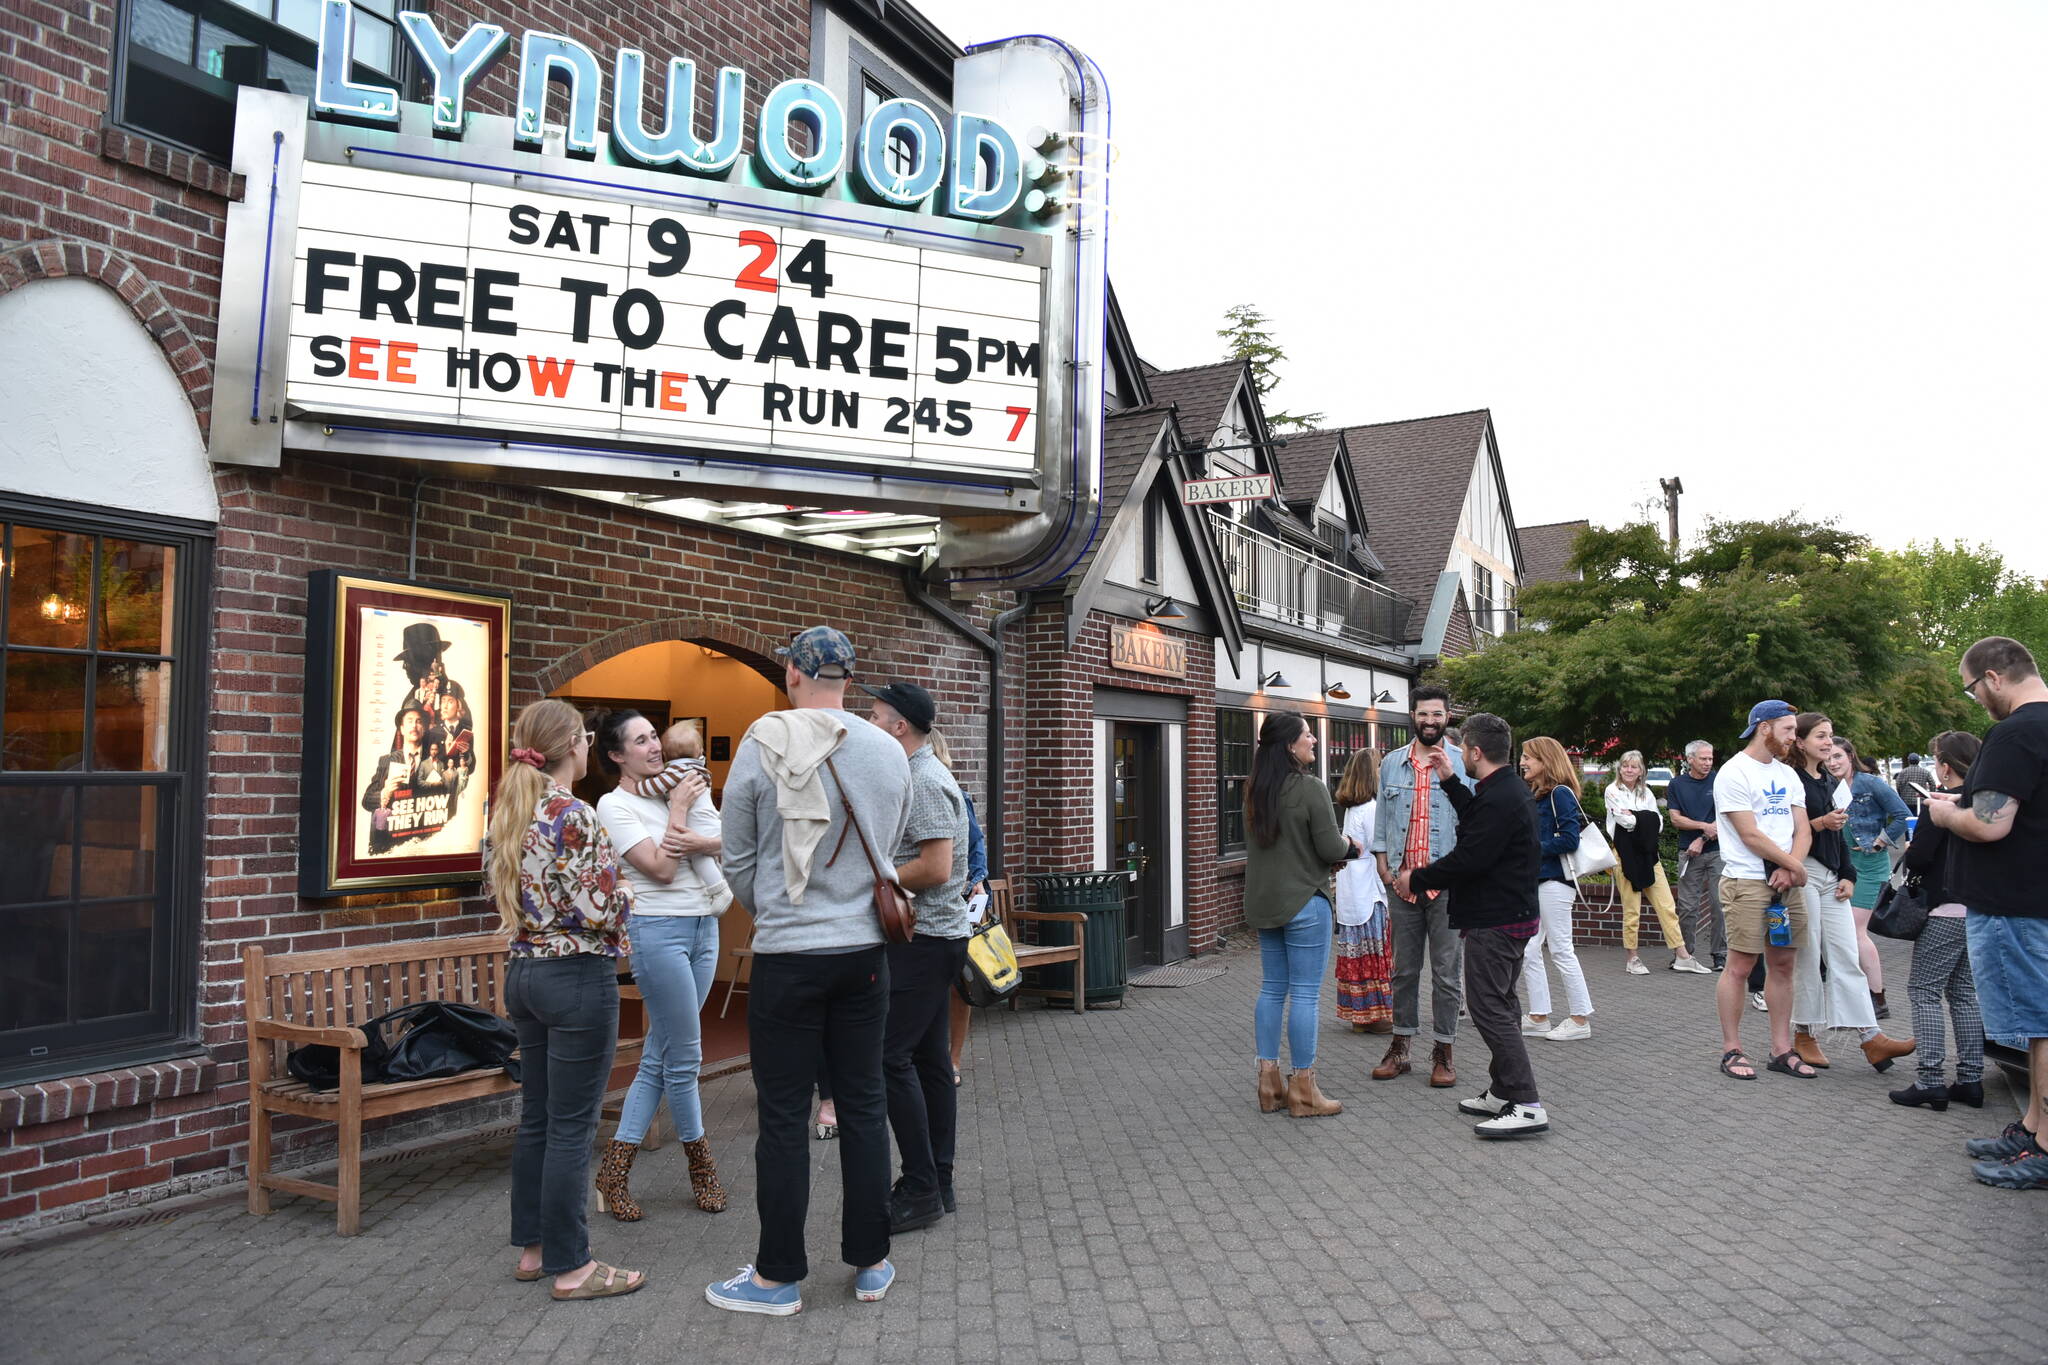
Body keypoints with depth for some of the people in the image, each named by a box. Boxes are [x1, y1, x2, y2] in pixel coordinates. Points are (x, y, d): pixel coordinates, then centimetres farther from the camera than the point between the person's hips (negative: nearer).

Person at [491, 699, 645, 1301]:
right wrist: (626, 894, -1)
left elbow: (505, 893, 16)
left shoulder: (507, 811, 7)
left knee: (536, 1118, 16)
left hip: (523, 971, 9)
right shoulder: (574, 816, -18)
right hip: (577, 978, -8)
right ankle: (571, 1267, 9)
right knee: (572, 1126, 0)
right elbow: (598, 910, -21)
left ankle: (532, 1247, 27)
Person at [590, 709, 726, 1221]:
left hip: (703, 927, 7)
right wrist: (678, 808, -8)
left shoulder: (679, 786, 11)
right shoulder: (614, 805, -6)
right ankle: (701, 1165, 20)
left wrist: (695, 841, -18)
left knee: (659, 1055, 9)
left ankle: (615, 1171, 18)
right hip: (658, 930, -7)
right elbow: (661, 868, -14)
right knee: (685, 1055, -1)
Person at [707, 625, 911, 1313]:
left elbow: (738, 862, 0)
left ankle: (779, 1277, 16)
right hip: (865, 949, 4)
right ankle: (871, 1263, 23)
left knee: (783, 1118, 5)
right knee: (864, 1107, 13)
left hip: (787, 954, -4)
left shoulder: (763, 745, -9)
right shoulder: (889, 752, 2)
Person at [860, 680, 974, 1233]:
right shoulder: (916, 775, 17)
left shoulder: (926, 782, -16)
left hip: (925, 939, -10)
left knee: (889, 1055, -10)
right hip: (930, 937, 10)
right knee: (929, 1058, 12)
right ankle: (938, 1184, 18)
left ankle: (920, 1190, -3)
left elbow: (935, 868, -23)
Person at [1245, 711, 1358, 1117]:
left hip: (1263, 902, 8)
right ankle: (1303, 1089, 7)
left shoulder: (1255, 790, 8)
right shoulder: (1310, 789, -16)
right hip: (1303, 902, -8)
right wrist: (1350, 846, 8)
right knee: (1305, 993, 0)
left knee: (1271, 989, 13)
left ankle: (1269, 1082, 18)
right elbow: (1331, 847, -16)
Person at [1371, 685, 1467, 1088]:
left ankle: (1443, 1052, 14)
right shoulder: (1391, 764, 9)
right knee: (1404, 969, 12)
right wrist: (1383, 868, 5)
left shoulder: (1462, 763, -2)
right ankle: (1399, 1047, 21)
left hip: (1447, 885, -3)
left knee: (1446, 972, 4)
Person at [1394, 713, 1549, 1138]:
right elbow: (1477, 819, 29)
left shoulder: (1499, 799, -23)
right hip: (1514, 914, 11)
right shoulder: (1511, 789, 11)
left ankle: (1527, 1105, -6)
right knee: (1500, 1003, 17)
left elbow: (1468, 860, -25)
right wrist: (1450, 781, 28)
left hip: (1494, 922, -11)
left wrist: (1416, 879, -12)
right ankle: (1502, 1091, 27)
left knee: (1489, 1007, -7)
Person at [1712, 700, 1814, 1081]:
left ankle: (1781, 1049, 16)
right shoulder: (1734, 773, -7)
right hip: (1747, 882, -7)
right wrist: (1796, 865, -4)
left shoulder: (1787, 775, 16)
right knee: (1739, 966, -4)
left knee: (1782, 965, 9)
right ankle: (1731, 1050, 4)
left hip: (1787, 883, 7)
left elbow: (1803, 831, 9)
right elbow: (1751, 836, -12)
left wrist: (1789, 869, -9)